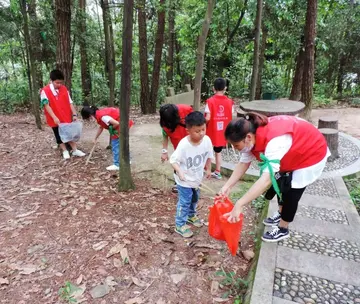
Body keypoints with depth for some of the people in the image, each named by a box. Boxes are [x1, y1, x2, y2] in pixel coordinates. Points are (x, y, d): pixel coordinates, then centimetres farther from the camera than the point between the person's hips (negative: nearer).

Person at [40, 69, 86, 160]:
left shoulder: (64, 89, 0)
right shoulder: (45, 91, -13)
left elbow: (70, 102, 1)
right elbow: (46, 105, -17)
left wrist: (74, 114, -7)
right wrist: (54, 117, -24)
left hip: (66, 118, 3)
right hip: (55, 120, -3)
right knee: (59, 136, 11)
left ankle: (75, 150, 22)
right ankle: (65, 151, 25)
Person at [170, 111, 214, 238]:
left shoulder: (207, 140, -16)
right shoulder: (183, 144, -31)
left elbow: (209, 156, 2)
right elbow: (173, 160, -24)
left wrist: (208, 169, 9)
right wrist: (179, 171, -39)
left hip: (197, 178, 6)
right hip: (184, 180, -6)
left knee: (194, 199, 26)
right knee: (184, 202, 5)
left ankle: (191, 215, 52)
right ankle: (180, 225, 24)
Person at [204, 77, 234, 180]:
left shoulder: (210, 101, -14)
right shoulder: (229, 101, -3)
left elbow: (207, 118, -19)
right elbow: (231, 118, -1)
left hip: (211, 132, -3)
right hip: (222, 133, 3)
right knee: (218, 152, 16)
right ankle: (217, 172, 24)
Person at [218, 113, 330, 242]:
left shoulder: (274, 141, -44)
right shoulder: (253, 135, -18)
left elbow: (266, 178, -51)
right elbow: (243, 163, -11)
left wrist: (239, 205, -53)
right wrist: (227, 186, -20)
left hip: (312, 154, -8)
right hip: (294, 153, 8)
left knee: (292, 192, -2)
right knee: (282, 183, 18)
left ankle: (283, 229, 19)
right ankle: (281, 214, 41)